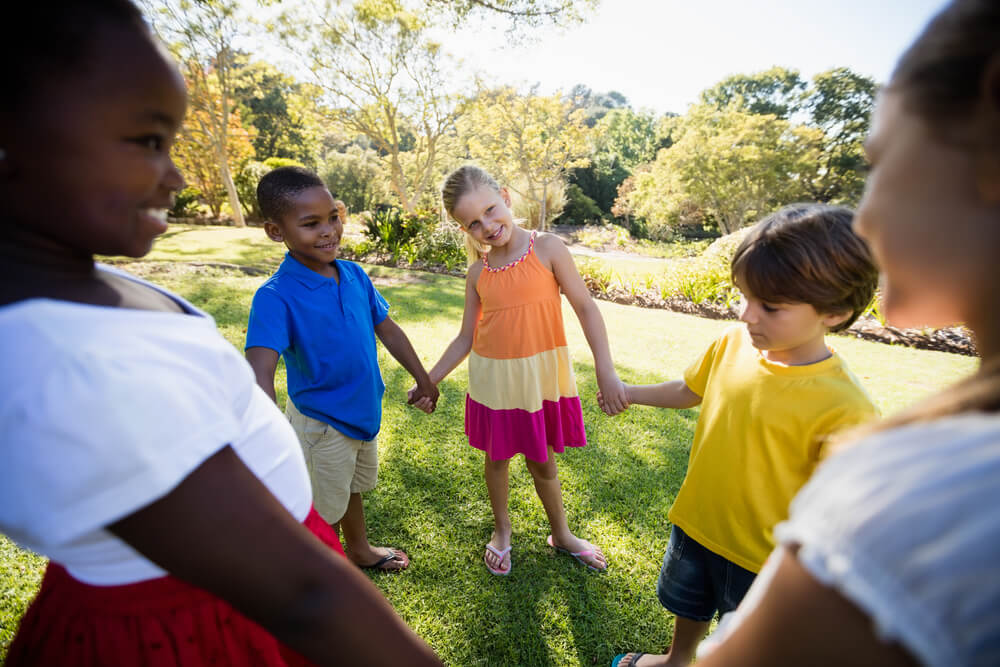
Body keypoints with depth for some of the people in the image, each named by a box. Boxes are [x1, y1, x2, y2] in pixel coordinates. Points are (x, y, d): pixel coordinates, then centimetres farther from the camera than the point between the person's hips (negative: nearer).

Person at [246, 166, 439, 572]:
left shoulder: (355, 275, -6)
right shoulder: (276, 297, -25)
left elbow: (387, 329, 4)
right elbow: (260, 371, -35)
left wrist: (422, 379, 12)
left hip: (363, 410, 6)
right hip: (321, 423, -6)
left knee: (352, 488, 30)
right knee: (325, 512, 16)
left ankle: (359, 550, 57)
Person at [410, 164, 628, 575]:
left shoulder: (547, 248, -10)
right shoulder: (478, 273, -2)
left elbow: (585, 307, -10)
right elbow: (466, 337, 5)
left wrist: (606, 372, -16)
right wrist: (429, 381, 4)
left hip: (541, 377, -2)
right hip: (493, 380, 2)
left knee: (543, 461, 15)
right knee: (497, 458, 17)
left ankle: (561, 534, 42)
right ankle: (501, 531, 44)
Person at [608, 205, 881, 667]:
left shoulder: (842, 407, -29)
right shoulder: (733, 343, -13)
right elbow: (689, 391, 5)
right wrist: (631, 393, 11)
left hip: (762, 559, -5)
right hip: (695, 522, 5)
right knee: (687, 606, 32)